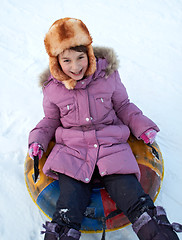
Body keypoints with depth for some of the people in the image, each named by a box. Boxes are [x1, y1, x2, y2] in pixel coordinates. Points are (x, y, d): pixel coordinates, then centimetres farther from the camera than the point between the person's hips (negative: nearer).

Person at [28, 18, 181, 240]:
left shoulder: (108, 75, 1)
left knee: (139, 206, -13)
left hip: (111, 146, 0)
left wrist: (143, 127, 3)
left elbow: (123, 106, 14)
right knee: (66, 218, -13)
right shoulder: (52, 88, 4)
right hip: (72, 150, 1)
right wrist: (37, 140, 3)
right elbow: (51, 120, 19)